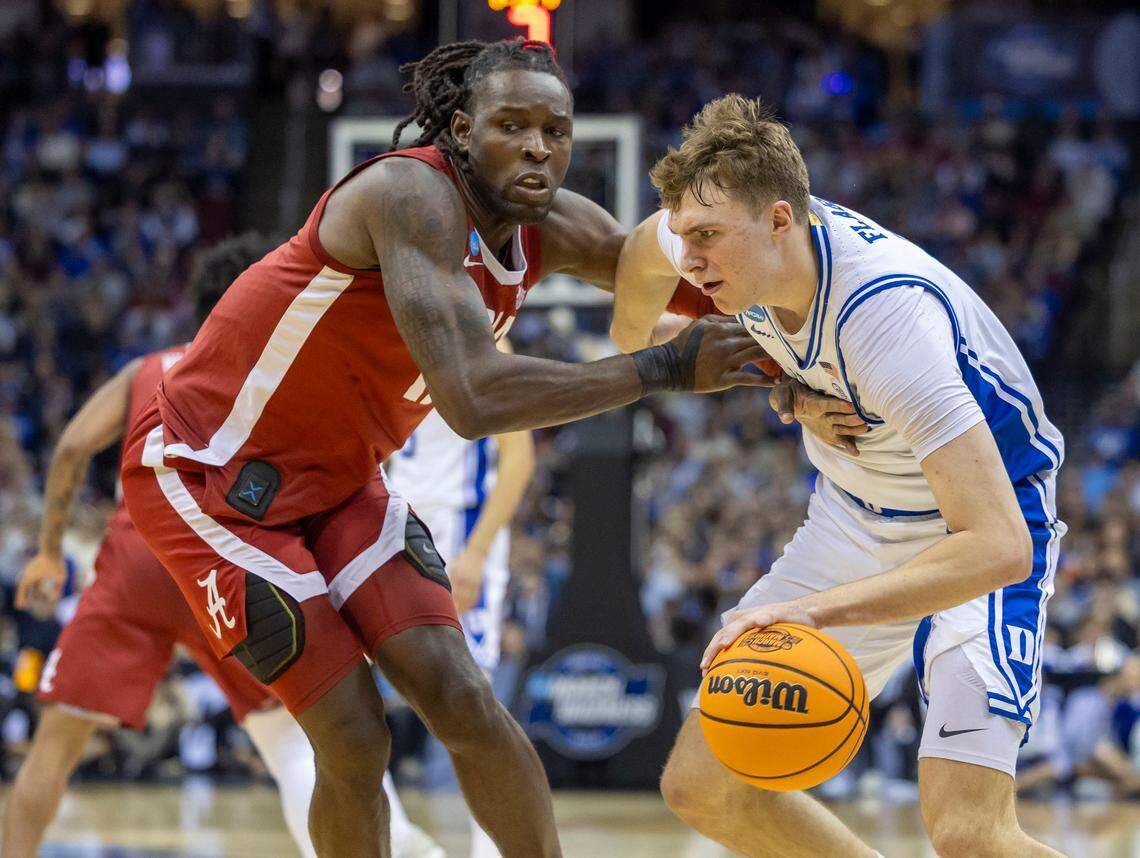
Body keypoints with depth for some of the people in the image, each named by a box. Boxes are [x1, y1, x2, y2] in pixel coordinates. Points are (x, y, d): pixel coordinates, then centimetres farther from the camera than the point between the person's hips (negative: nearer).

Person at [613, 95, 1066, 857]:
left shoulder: (887, 314, -37)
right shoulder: (738, 237, -16)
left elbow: (999, 545, -44)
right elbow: (645, 252, 12)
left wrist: (815, 610, -49)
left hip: (975, 531, -7)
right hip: (853, 520, 7)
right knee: (702, 786, 1)